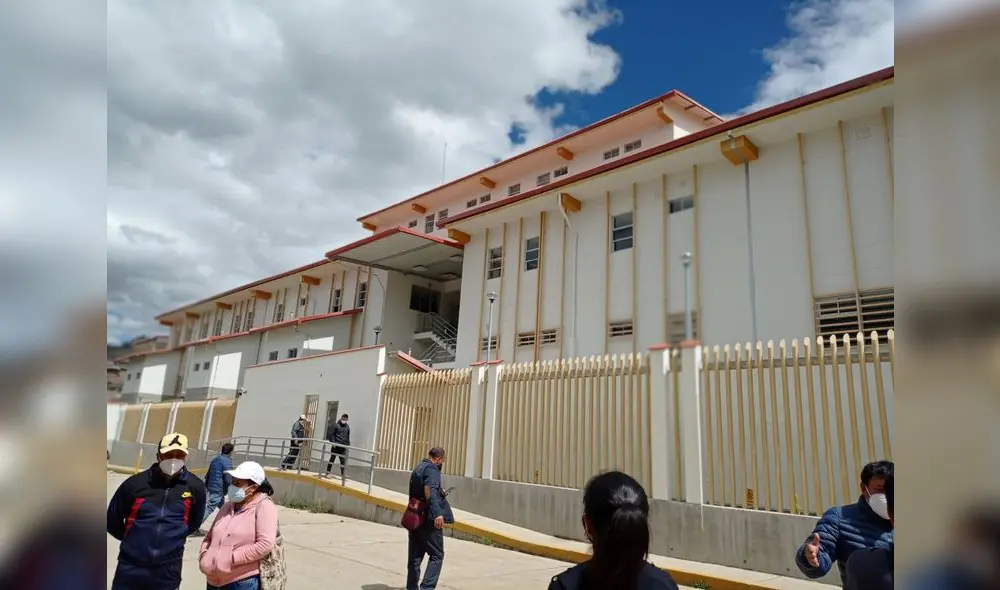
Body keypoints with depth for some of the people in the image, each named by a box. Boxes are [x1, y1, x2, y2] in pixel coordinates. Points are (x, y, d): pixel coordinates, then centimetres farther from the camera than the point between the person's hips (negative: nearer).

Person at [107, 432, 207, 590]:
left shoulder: (195, 487, -7)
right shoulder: (136, 483, -9)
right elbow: (112, 521, 6)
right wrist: (133, 540, 12)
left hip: (168, 572, 0)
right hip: (130, 569, 0)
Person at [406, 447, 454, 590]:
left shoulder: (418, 468, 18)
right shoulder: (432, 469, -11)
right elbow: (429, 490, -27)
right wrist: (437, 513, -36)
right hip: (429, 519, -9)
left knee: (415, 556, 13)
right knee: (437, 555, 0)